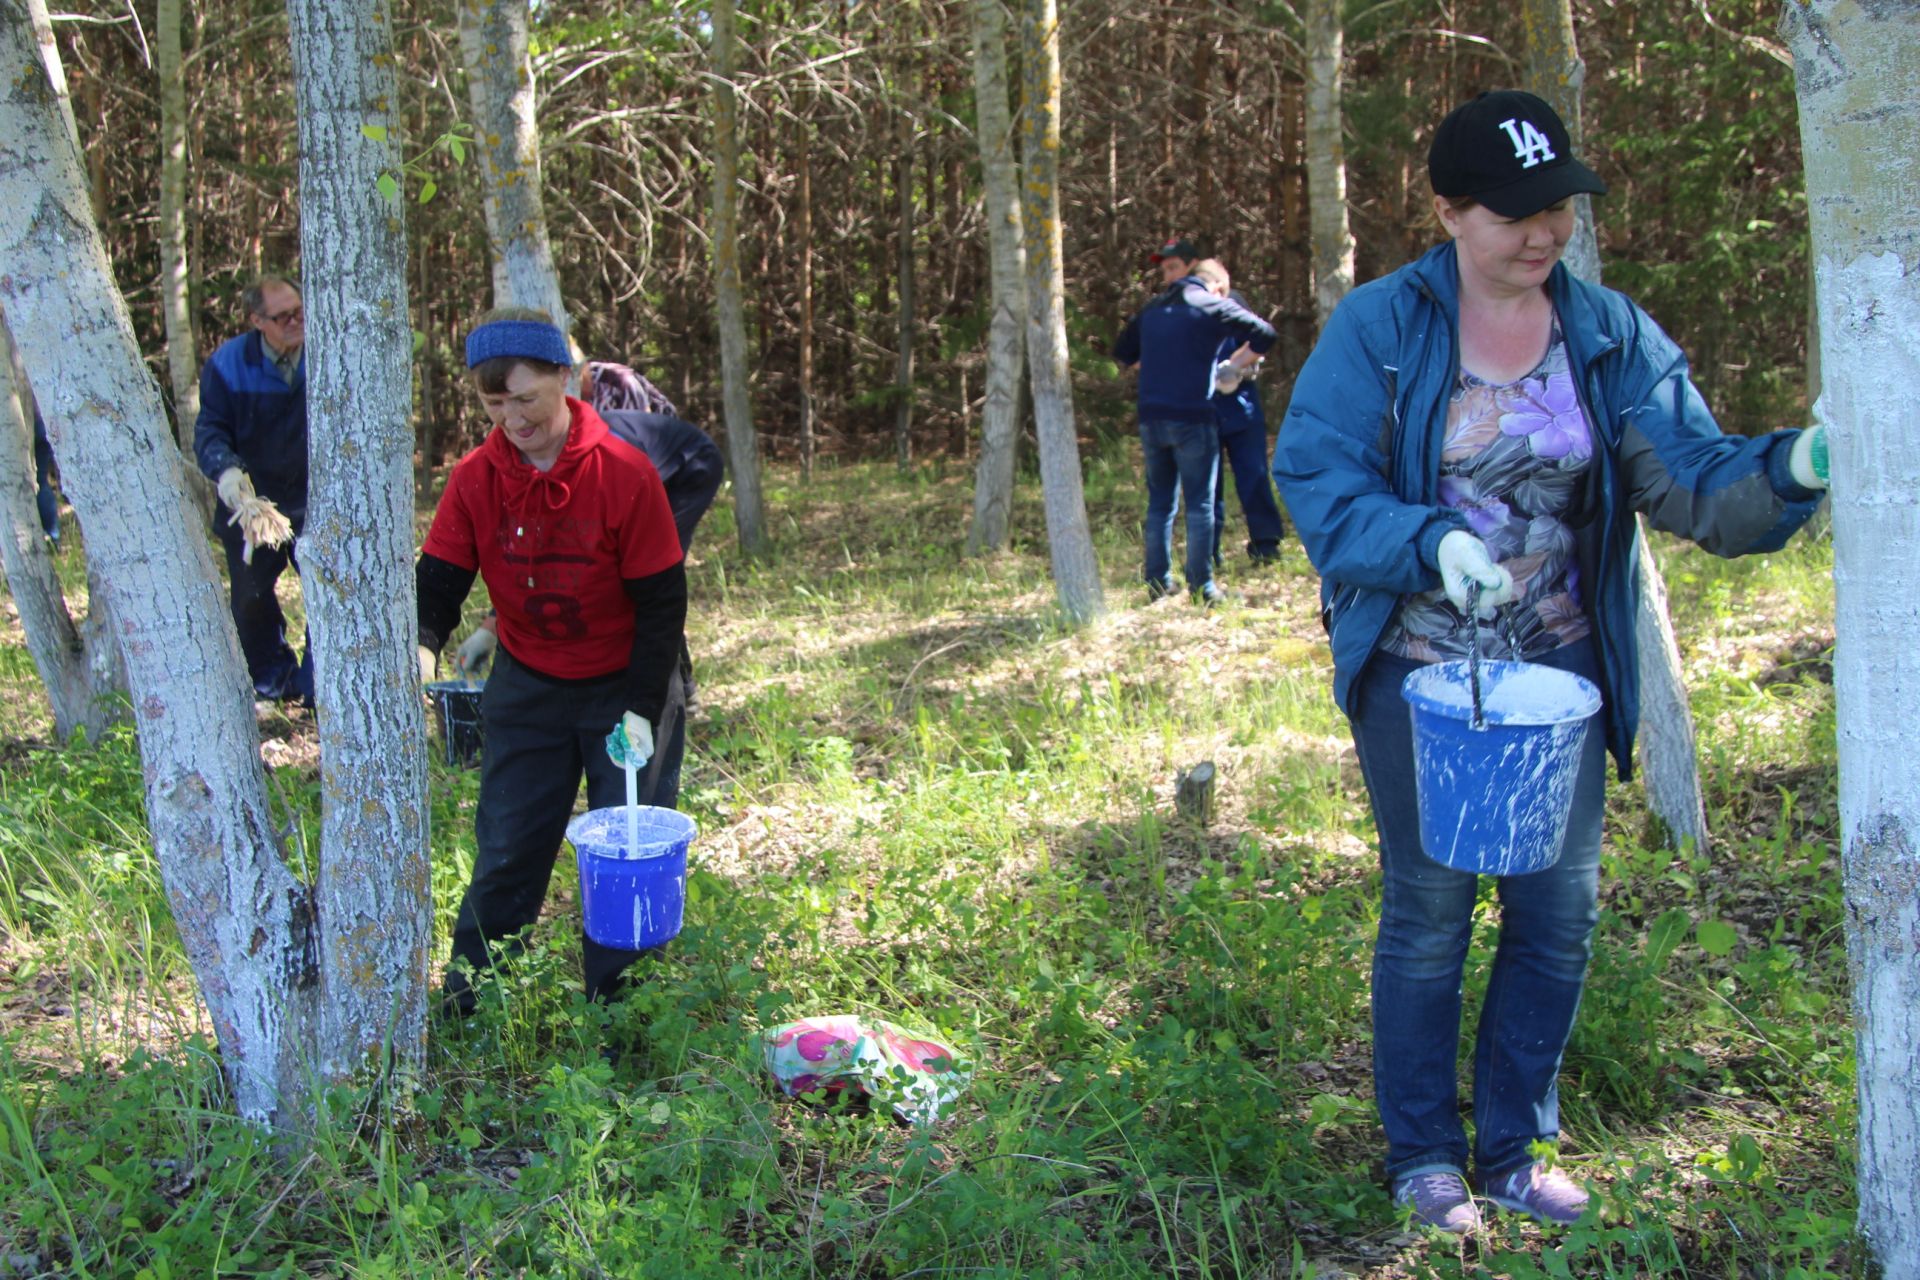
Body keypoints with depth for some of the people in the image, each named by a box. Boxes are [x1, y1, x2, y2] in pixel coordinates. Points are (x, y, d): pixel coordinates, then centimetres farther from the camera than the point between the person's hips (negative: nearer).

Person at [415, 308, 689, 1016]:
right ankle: (466, 1006, 23)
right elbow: (439, 581, -5)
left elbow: (662, 602, -14)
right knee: (505, 849, 7)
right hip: (525, 691, 3)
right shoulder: (475, 478, -9)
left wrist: (642, 708, -17)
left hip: (622, 686, -2)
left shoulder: (626, 472, -19)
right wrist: (421, 643, -27)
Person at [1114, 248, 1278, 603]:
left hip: (1151, 418, 5)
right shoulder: (1214, 306, -1)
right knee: (1200, 503, 0)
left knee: (1159, 502, 12)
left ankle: (1157, 582, 12)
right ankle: (1201, 585, -2)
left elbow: (1123, 351, 27)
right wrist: (1233, 365, 7)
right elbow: (1264, 335, -4)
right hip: (1192, 417, -5)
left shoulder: (1153, 309, 16)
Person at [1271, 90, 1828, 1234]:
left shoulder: (1611, 334, 0)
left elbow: (1691, 479, -8)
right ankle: (1425, 1160, 27)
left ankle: (1514, 1150, 30)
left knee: (1561, 912, 8)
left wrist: (1789, 468, -29)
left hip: (1559, 670, 3)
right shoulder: (1378, 329, -9)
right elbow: (1318, 480, -12)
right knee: (1428, 916, 7)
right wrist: (1429, 543, -28)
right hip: (1417, 674, -3)